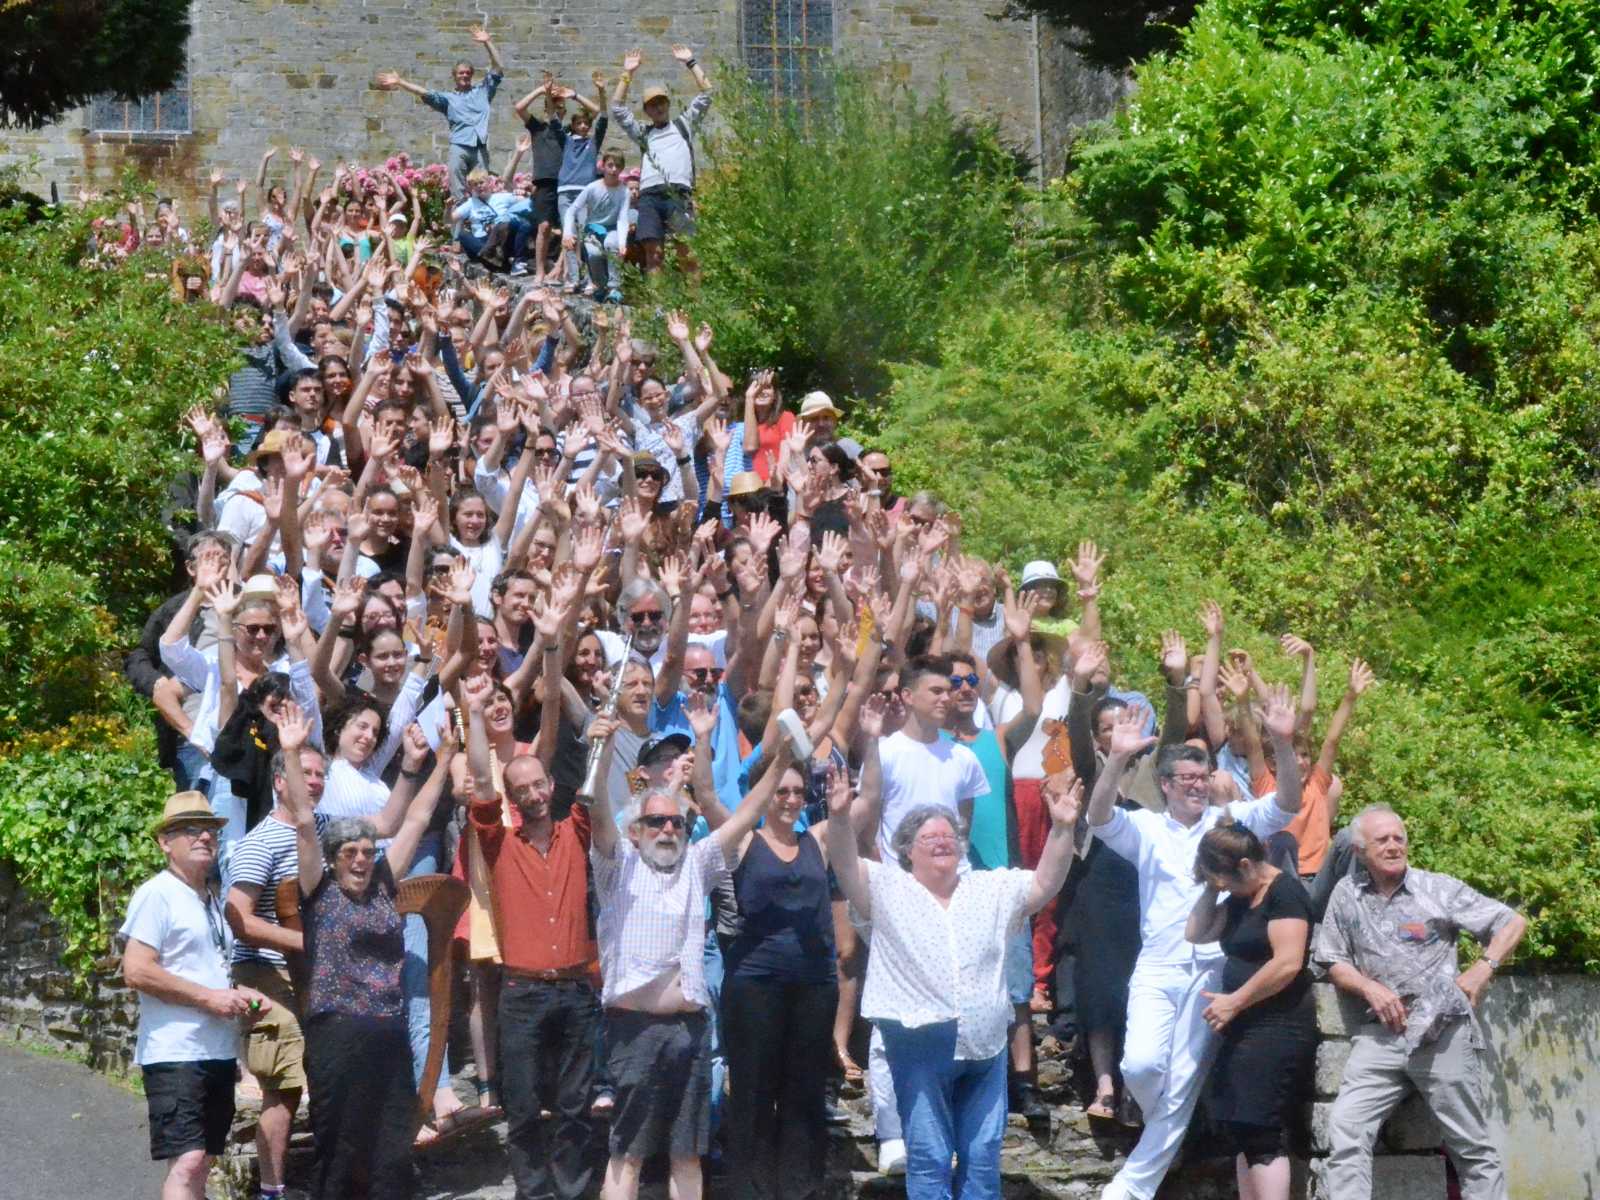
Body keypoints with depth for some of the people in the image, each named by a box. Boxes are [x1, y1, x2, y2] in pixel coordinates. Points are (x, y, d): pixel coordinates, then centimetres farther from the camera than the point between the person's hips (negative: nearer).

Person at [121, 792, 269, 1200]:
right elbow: (136, 971, -18)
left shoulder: (212, 901, 18)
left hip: (218, 1052, 9)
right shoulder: (157, 895, -8)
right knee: (186, 1161, -17)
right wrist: (210, 997, -17)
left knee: (201, 1163, 11)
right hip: (176, 1054, -9)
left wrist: (241, 995, 9)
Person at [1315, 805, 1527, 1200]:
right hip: (1382, 1033, 2)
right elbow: (1335, 963, 13)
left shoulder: (1438, 889, 0)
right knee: (1344, 1127, -12)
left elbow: (1513, 923, 5)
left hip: (1443, 1030, -2)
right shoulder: (1347, 894, 8)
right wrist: (1369, 987, -5)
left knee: (1472, 1145, 3)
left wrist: (1483, 970, -7)